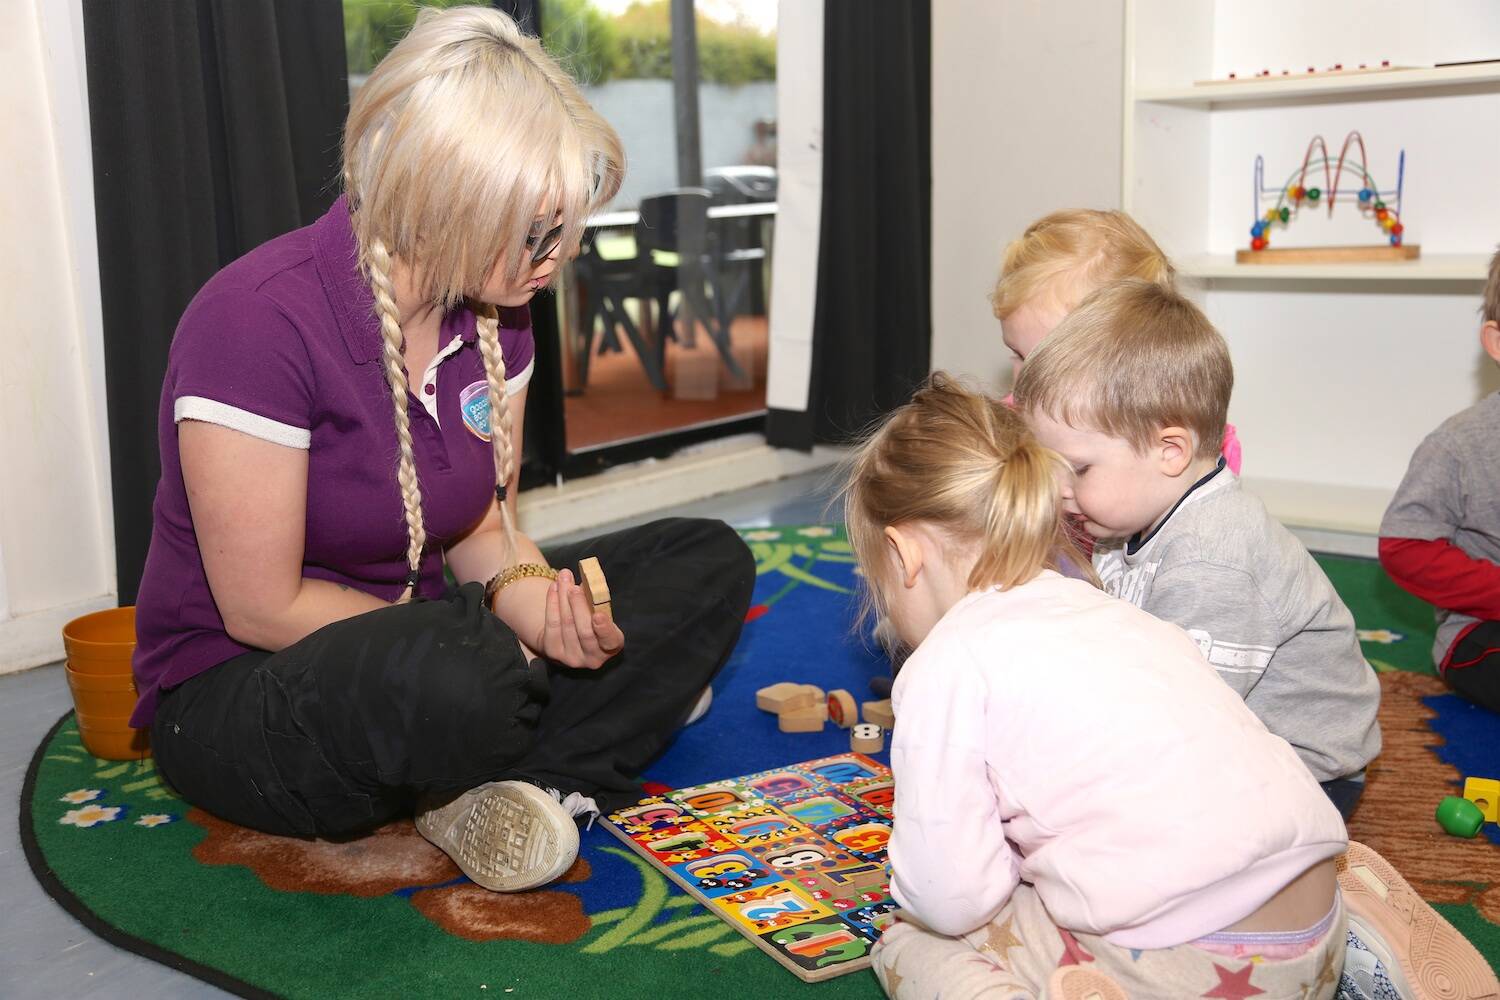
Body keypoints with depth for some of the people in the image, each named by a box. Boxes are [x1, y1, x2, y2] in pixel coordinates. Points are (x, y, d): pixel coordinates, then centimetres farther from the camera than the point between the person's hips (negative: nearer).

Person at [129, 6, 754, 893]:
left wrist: (527, 594, -19)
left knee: (708, 563, -3)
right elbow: (262, 609, -21)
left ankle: (527, 779, -20)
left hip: (422, 637, 8)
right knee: (458, 682, -42)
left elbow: (486, 527, 5)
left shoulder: (494, 309, -2)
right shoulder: (258, 321, -24)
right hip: (239, 689, -7)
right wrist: (499, 629, -18)